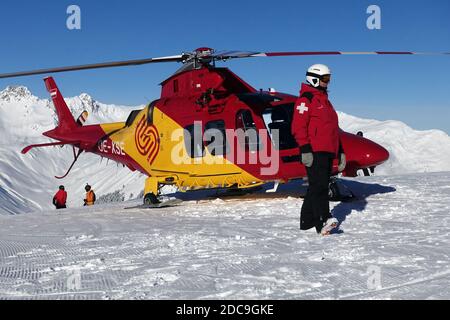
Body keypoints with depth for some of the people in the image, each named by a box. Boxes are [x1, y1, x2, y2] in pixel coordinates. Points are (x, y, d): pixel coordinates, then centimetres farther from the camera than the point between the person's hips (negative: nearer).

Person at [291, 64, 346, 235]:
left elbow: (333, 129, 29)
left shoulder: (325, 100, 26)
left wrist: (340, 151, 25)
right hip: (314, 152, -9)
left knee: (319, 186, 9)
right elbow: (298, 126, -14)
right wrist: (305, 149, -22)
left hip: (328, 152, 10)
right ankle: (323, 222, -24)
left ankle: (307, 221, 14)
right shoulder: (306, 99, -4)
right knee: (319, 185, -17)